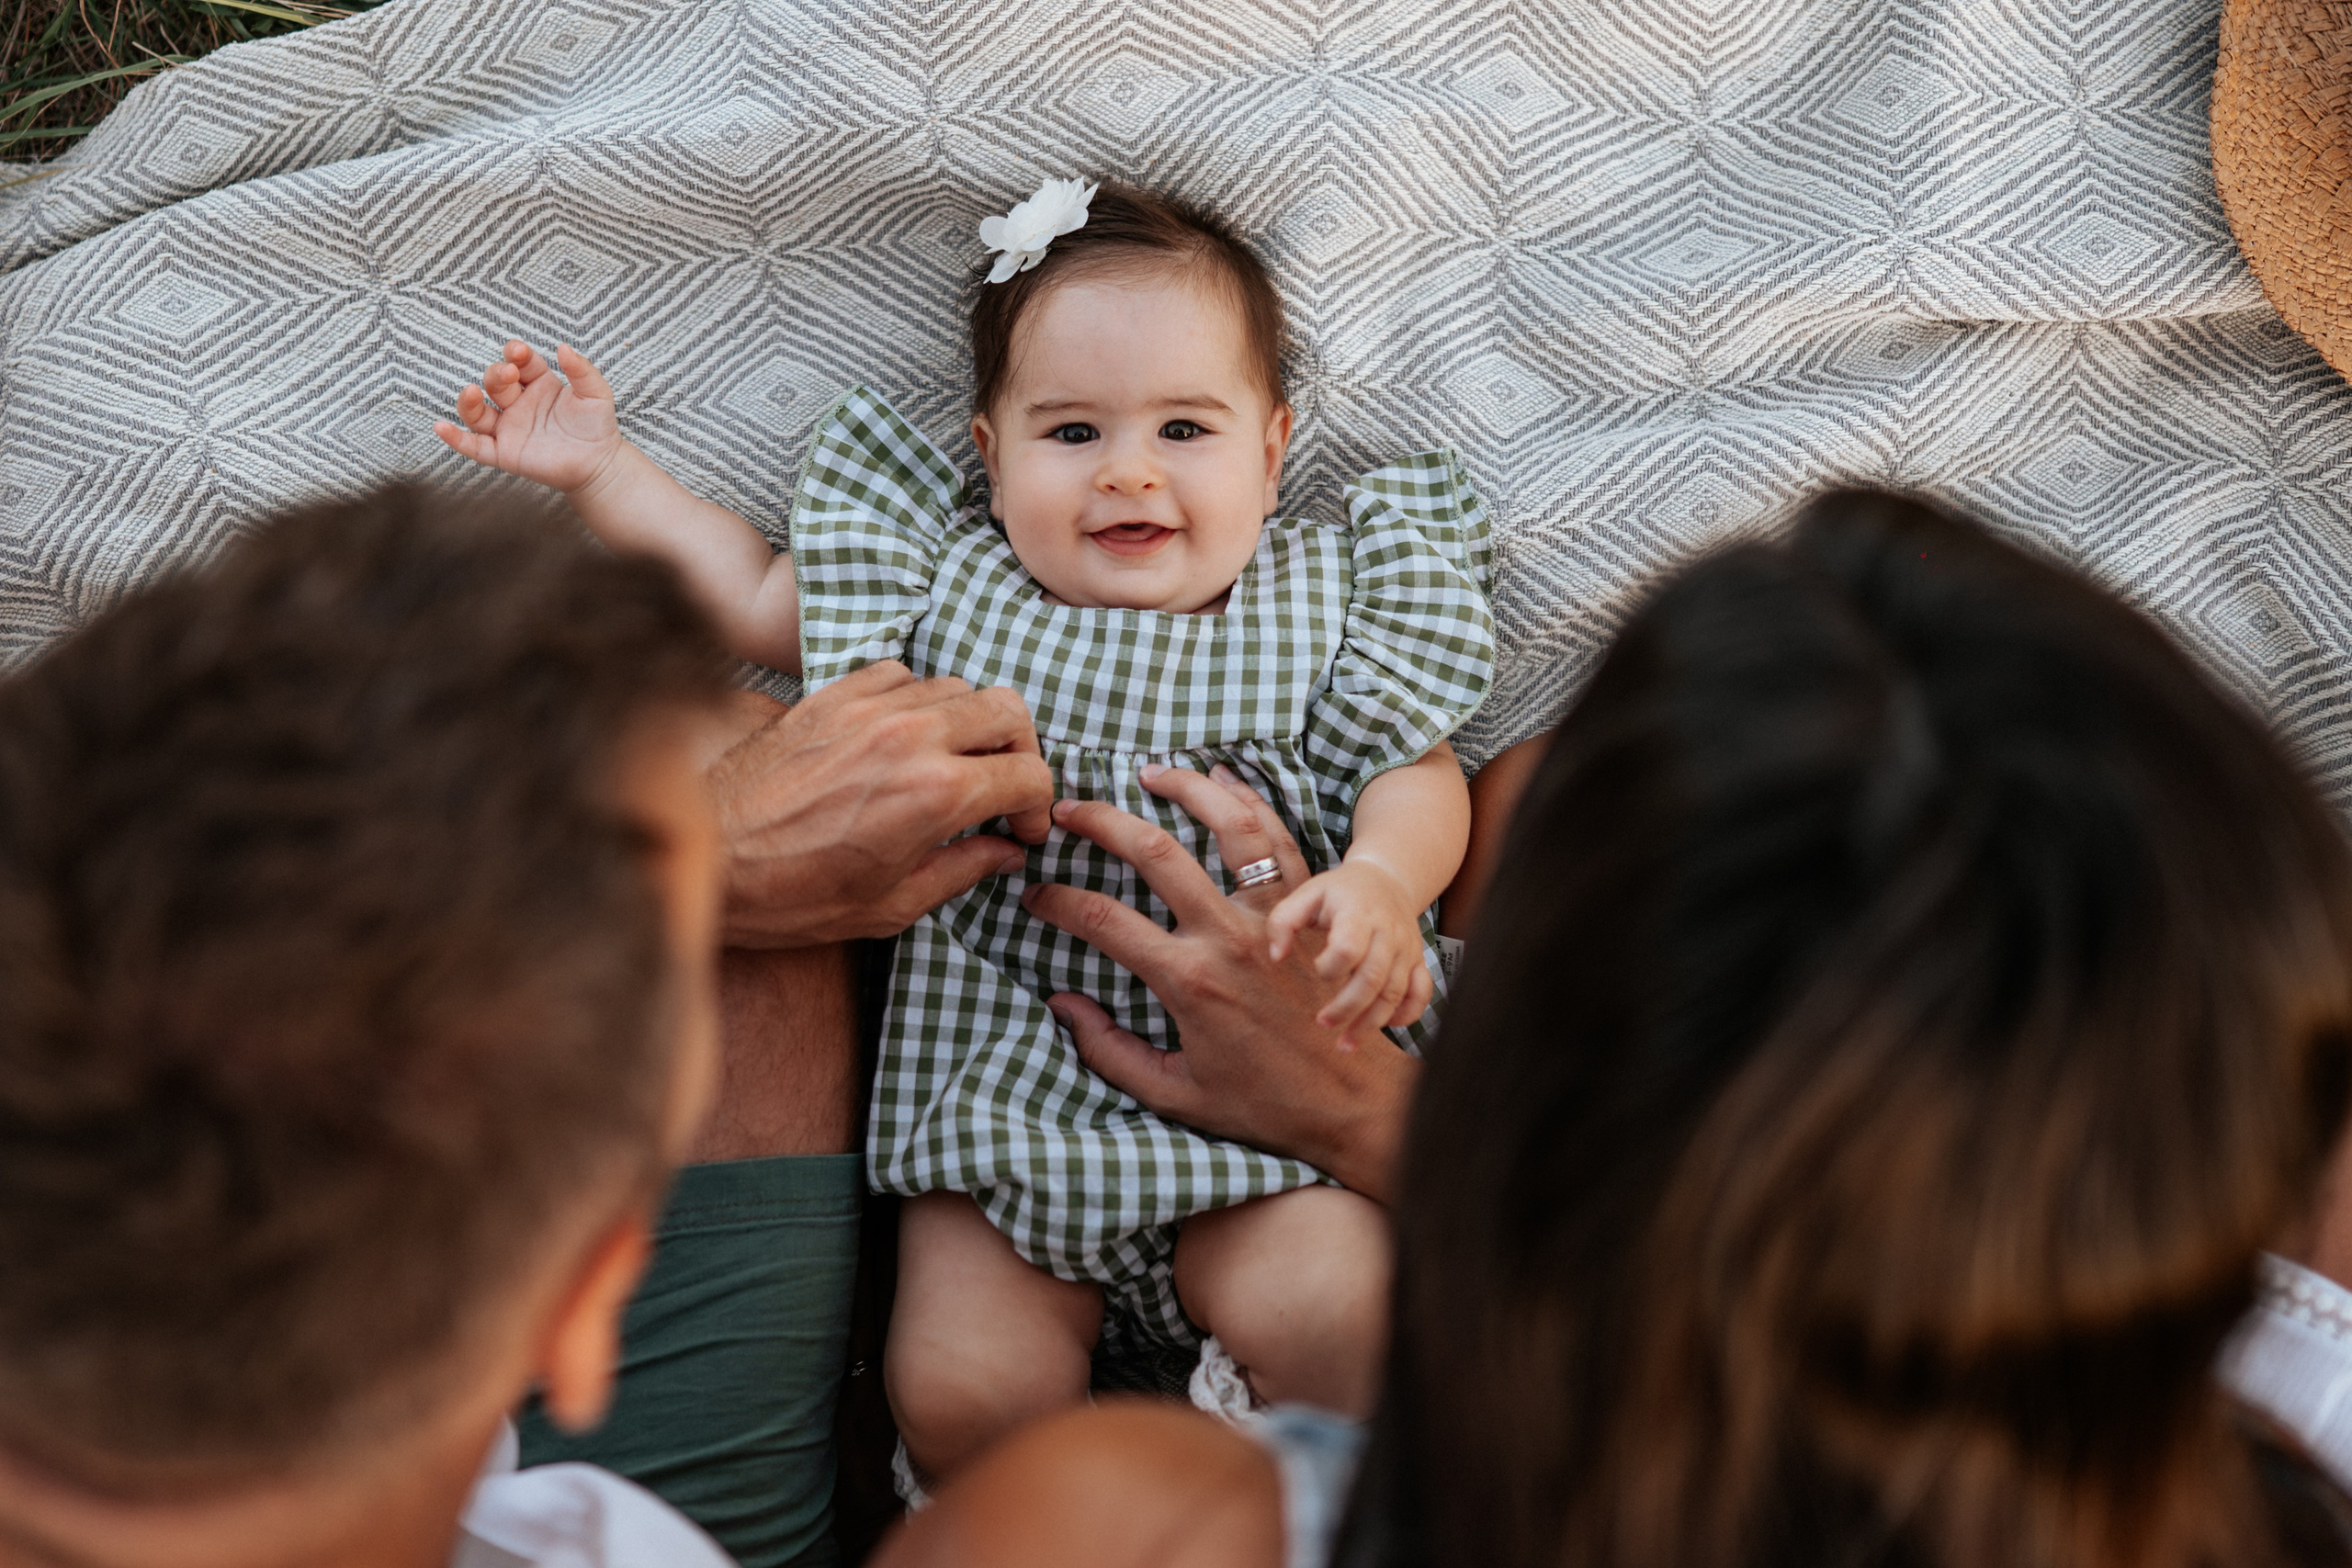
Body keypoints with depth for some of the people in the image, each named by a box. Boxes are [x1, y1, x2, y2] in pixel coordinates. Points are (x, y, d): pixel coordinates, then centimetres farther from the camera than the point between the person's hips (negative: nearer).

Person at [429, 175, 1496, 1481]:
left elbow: (1416, 776, -1)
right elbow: (749, 596, 17)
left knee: (1329, 1311, -25)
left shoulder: (1313, 608, 2)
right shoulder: (952, 591, 6)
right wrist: (599, 468, 15)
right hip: (1008, 1090, 2)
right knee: (963, 1386, -13)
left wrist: (1379, 883, -23)